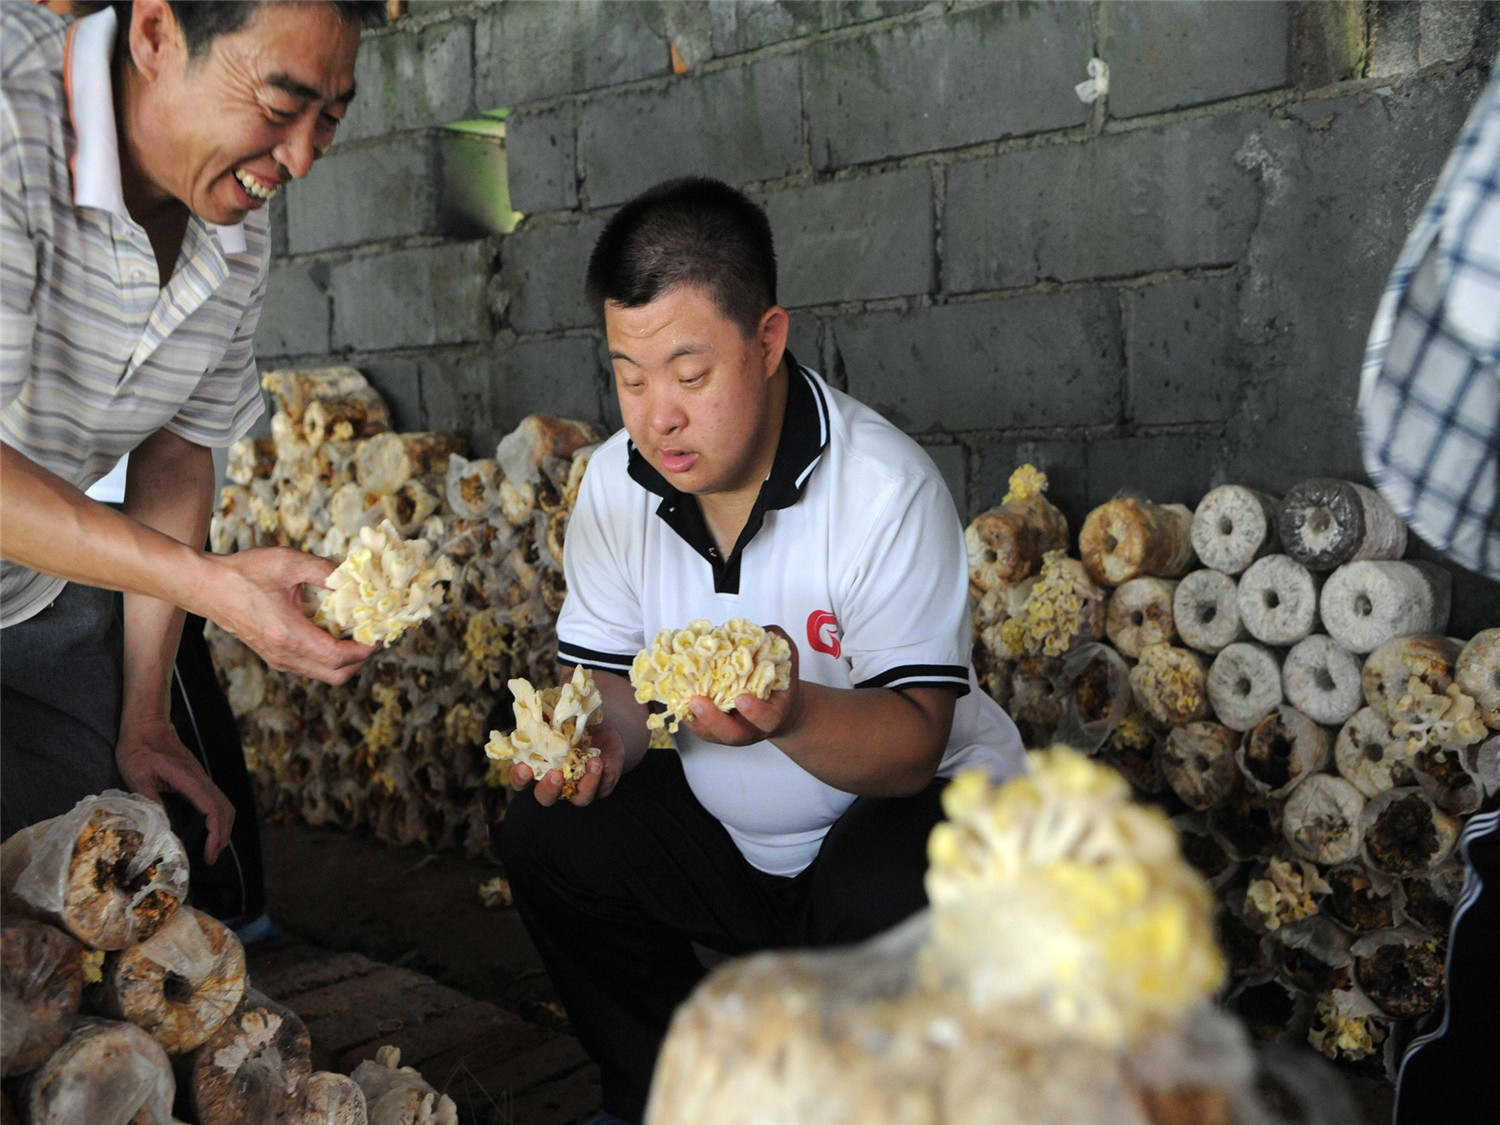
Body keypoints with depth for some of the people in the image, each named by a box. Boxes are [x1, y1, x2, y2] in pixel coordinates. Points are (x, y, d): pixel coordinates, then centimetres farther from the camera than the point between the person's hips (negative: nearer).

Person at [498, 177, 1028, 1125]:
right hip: (724, 834, 6)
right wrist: (601, 734, -26)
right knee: (548, 836, -9)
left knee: (882, 902, -35)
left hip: (916, 804, -5)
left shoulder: (888, 487, -24)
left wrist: (791, 713, -45)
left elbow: (915, 745, -25)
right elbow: (613, 678, -2)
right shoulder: (616, 481, -6)